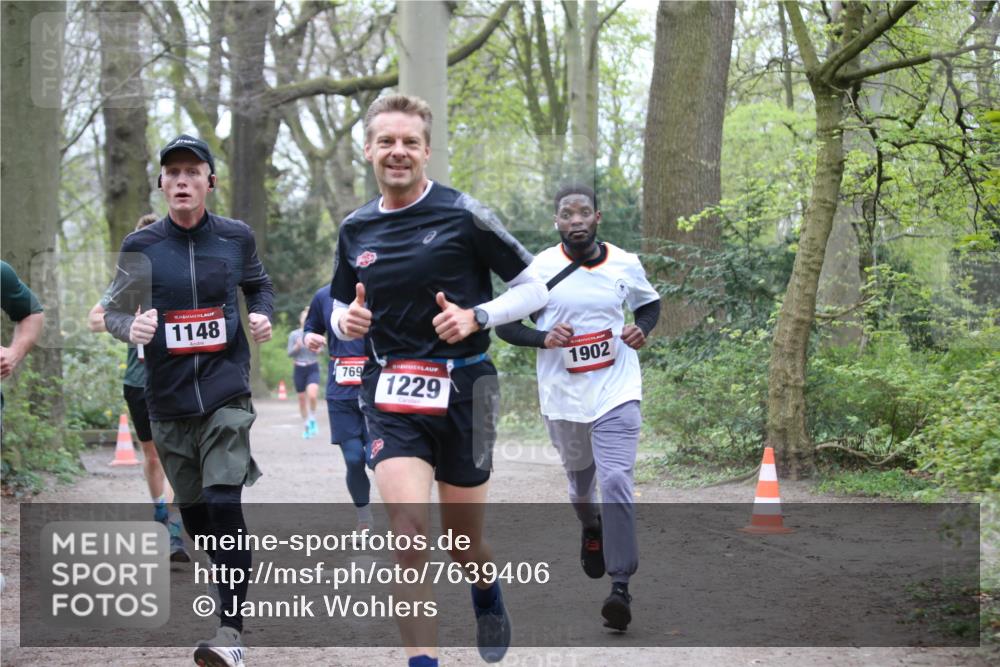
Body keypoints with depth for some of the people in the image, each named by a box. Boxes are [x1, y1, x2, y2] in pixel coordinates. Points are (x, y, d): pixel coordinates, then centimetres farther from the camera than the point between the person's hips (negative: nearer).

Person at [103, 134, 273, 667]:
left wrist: (261, 315, -2)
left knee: (224, 503, -16)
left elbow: (260, 285, 19)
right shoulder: (141, 246, -1)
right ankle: (224, 594, 37)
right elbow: (113, 311, 6)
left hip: (226, 389, -2)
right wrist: (130, 328, -16)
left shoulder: (236, 237, 1)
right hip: (168, 398, 2)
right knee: (192, 506, 12)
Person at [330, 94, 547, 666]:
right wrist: (347, 322, -4)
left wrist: (476, 317, -16)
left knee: (462, 541, 10)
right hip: (391, 396, 2)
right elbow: (342, 312, 20)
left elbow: (535, 289, -1)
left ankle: (488, 596, 46)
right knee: (408, 526, -19)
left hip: (463, 388, -2)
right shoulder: (356, 229, 7)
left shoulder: (463, 214, -6)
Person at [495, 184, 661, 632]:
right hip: (562, 395, 1)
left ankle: (621, 586, -15)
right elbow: (504, 324, 0)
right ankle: (591, 530, 54)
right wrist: (542, 337, -18)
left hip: (616, 391, -1)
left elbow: (650, 304, 17)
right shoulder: (539, 268, -6)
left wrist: (642, 330, -5)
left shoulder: (625, 264, -1)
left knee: (617, 482, -15)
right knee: (580, 475, 19)